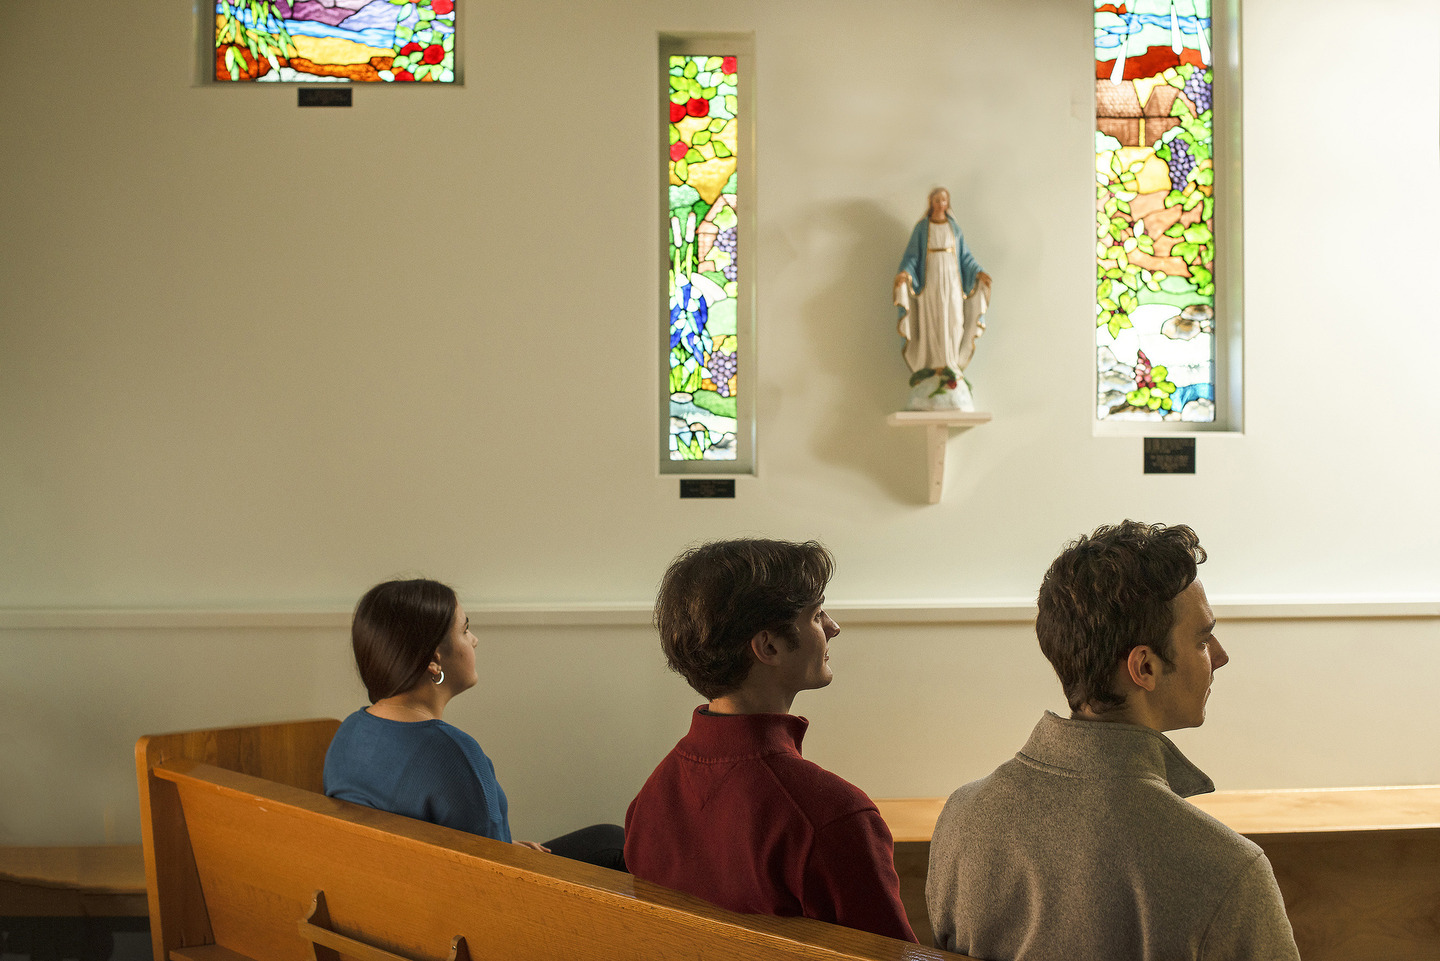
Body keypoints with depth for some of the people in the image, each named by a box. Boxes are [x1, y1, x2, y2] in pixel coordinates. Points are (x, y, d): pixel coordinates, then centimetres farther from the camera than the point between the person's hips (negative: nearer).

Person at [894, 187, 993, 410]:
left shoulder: (954, 228, 11)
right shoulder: (921, 228, 5)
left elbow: (965, 255, 11)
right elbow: (912, 254, 0)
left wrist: (978, 272, -4)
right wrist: (905, 273, -19)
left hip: (951, 281, 2)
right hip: (929, 281, -2)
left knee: (952, 323, -6)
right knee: (932, 325, -8)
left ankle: (950, 367, -3)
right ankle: (937, 367, -7)